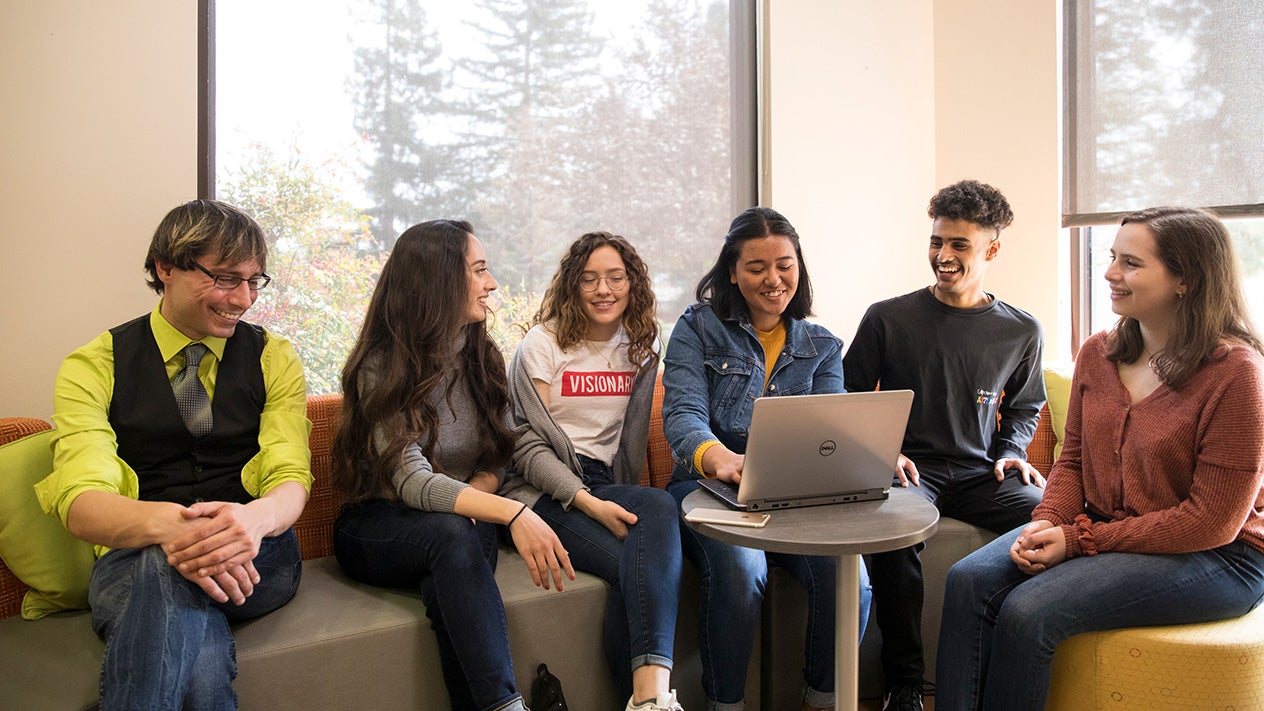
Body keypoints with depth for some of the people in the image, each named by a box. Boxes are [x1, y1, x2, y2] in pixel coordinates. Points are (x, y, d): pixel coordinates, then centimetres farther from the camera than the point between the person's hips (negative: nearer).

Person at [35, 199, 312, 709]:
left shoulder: (273, 359, 9)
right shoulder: (95, 367, 4)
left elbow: (291, 477, -2)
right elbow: (80, 499, -11)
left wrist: (256, 519, -30)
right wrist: (167, 523, -36)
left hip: (253, 557, 1)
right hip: (132, 562, -1)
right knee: (202, 667, -36)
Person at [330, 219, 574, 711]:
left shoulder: (483, 358, 4)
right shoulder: (381, 367, -14)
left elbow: (496, 459, 8)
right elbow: (412, 482, -24)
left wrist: (472, 495, -17)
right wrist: (513, 513, -37)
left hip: (464, 526, 4)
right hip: (376, 527, -3)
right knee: (452, 532, -37)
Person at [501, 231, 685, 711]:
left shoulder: (642, 347, 14)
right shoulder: (544, 343, 1)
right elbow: (527, 446, -6)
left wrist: (619, 501, 4)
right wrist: (589, 504, -19)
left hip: (606, 487, 4)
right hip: (544, 492, -3)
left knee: (658, 507, -34)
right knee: (642, 564, -32)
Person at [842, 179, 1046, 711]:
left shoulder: (1020, 332, 10)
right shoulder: (887, 318, 2)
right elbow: (850, 397, 8)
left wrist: (1012, 453, 5)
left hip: (980, 473, 3)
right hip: (909, 469, -2)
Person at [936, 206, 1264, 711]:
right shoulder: (1097, 353, 5)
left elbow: (1212, 521, -16)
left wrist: (1081, 539, -19)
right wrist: (1047, 522, -9)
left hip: (1213, 557, -6)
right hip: (1097, 531, 6)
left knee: (1027, 610, -26)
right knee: (969, 579, -17)